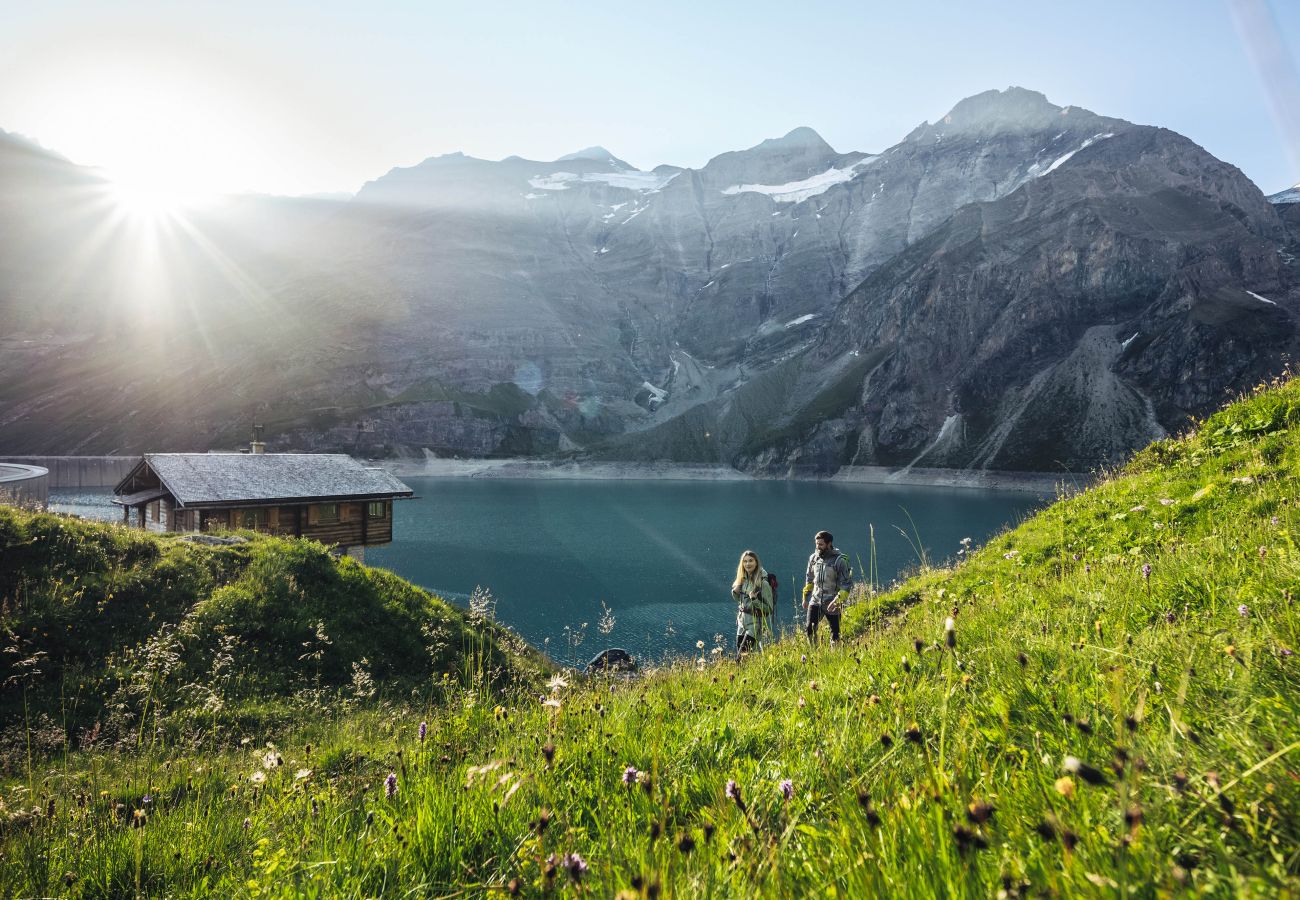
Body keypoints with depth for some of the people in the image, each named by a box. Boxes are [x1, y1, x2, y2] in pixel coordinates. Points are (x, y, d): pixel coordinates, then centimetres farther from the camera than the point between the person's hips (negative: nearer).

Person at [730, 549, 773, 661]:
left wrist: (755, 600, -25)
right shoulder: (743, 580, 5)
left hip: (755, 624, -7)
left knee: (743, 657, -13)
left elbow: (769, 609, -11)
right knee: (738, 655, 8)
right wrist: (735, 592, -1)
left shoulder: (763, 583, -15)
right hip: (742, 622, 7)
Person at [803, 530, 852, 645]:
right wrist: (805, 597, 17)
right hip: (815, 600, 4)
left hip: (831, 604, -3)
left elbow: (846, 584, -11)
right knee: (809, 628, -9)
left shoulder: (839, 560, -10)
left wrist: (838, 600, -22)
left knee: (835, 632, 4)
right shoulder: (813, 558, 5)